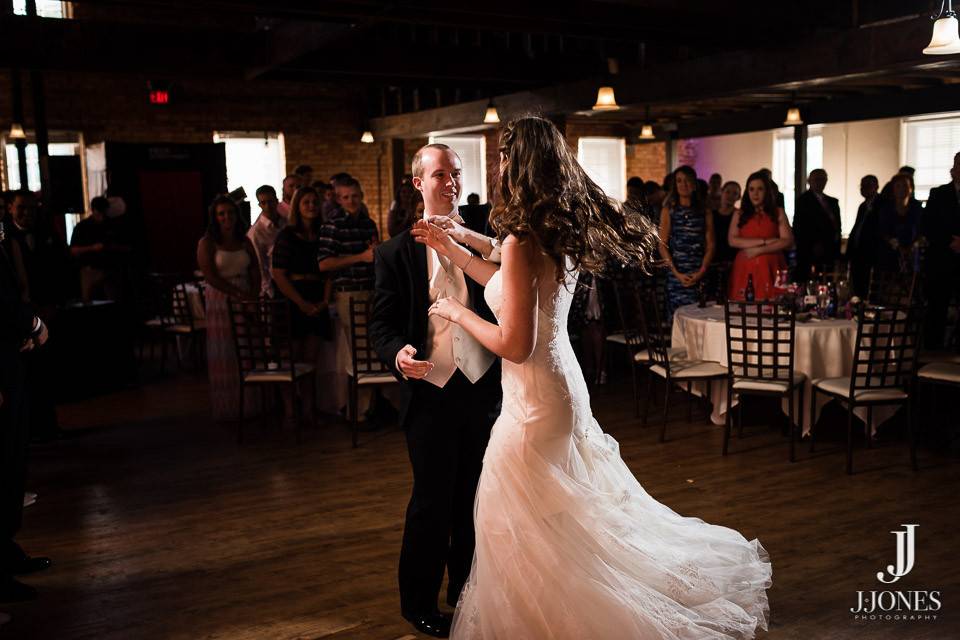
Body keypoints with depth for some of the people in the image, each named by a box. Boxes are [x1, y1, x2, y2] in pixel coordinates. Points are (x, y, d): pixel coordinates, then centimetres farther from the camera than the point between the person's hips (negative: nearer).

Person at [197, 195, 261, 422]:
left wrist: (253, 296, -8)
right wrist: (238, 294, -17)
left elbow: (255, 273, 9)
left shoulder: (245, 242, 13)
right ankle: (227, 408, 8)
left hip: (245, 301, 4)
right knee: (224, 356, 0)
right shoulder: (207, 243, -2)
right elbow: (211, 277, -11)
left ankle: (248, 405, 12)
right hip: (219, 302, -4)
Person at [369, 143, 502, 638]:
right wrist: (398, 354, -22)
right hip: (430, 392, -3)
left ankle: (466, 592, 34)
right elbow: (382, 323, -4)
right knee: (432, 503, 5)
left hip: (484, 388, 3)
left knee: (475, 499, 14)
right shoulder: (396, 252, 0)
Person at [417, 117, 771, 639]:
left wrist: (458, 313, -9)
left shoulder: (522, 241, -23)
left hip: (534, 400, -9)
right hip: (563, 386, 9)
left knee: (527, 537, 7)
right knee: (573, 515, 23)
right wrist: (454, 252, 22)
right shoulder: (563, 232, 3)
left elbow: (514, 345, -23)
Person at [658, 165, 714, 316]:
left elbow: (710, 245, 7)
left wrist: (701, 271, -7)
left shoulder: (704, 212, 11)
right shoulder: (668, 211, 6)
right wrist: (677, 273, -9)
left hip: (699, 274, 1)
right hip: (676, 274, -1)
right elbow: (662, 245, 1)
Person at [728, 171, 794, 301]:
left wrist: (758, 250, -7)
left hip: (770, 269, 0)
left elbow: (788, 241, 0)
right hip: (745, 269, 0)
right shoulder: (739, 214, 12)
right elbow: (732, 241, -2)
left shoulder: (778, 213, 11)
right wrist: (764, 241, -8)